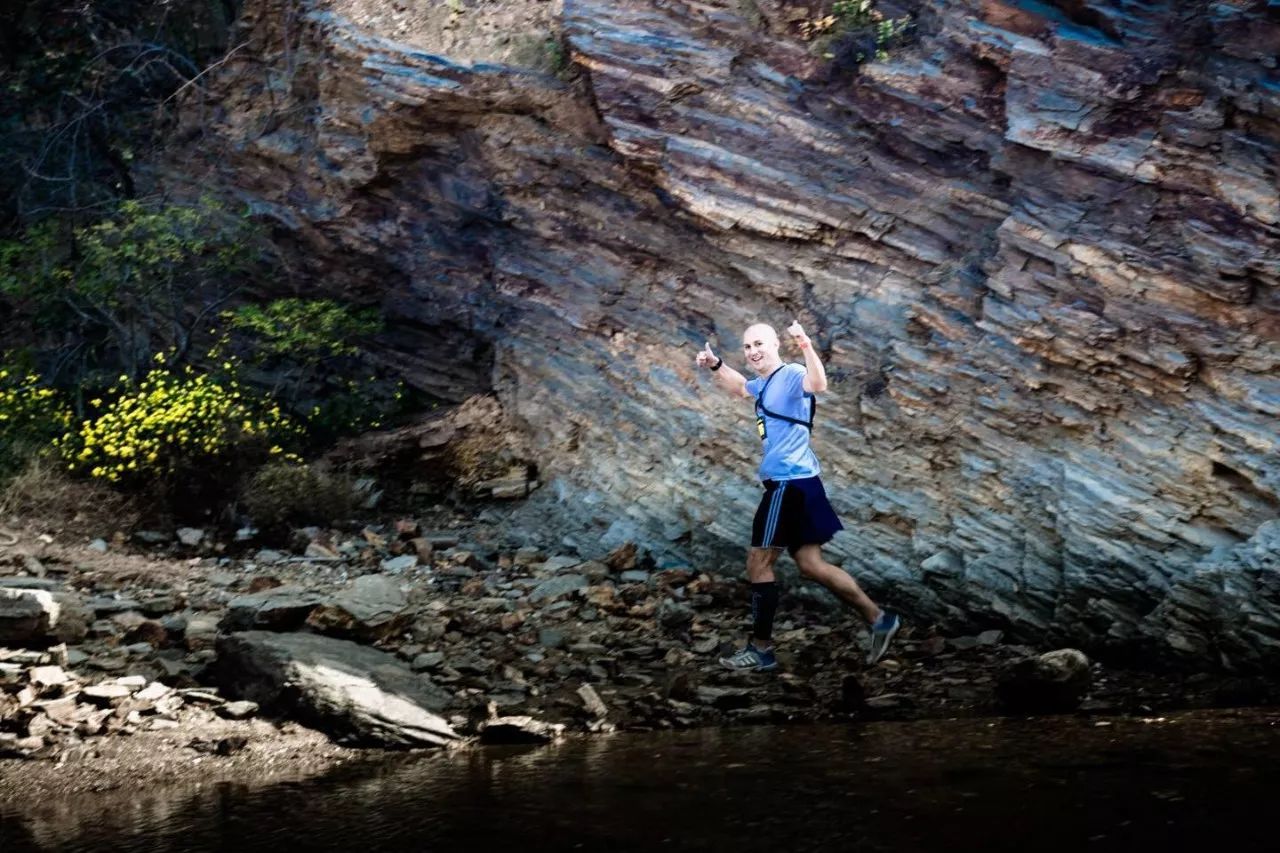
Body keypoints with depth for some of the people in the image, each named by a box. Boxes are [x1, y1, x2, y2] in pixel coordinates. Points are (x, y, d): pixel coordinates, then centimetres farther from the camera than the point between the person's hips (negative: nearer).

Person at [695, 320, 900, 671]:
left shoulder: (791, 375, -11)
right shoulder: (765, 384, 18)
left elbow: (818, 384, -35)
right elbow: (738, 387, 40)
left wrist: (806, 345, -49)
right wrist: (716, 365, 24)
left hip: (790, 482, -10)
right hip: (789, 483, 10)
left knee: (758, 563, -3)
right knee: (810, 564, 9)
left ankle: (761, 650, 5)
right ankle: (878, 619, 14)